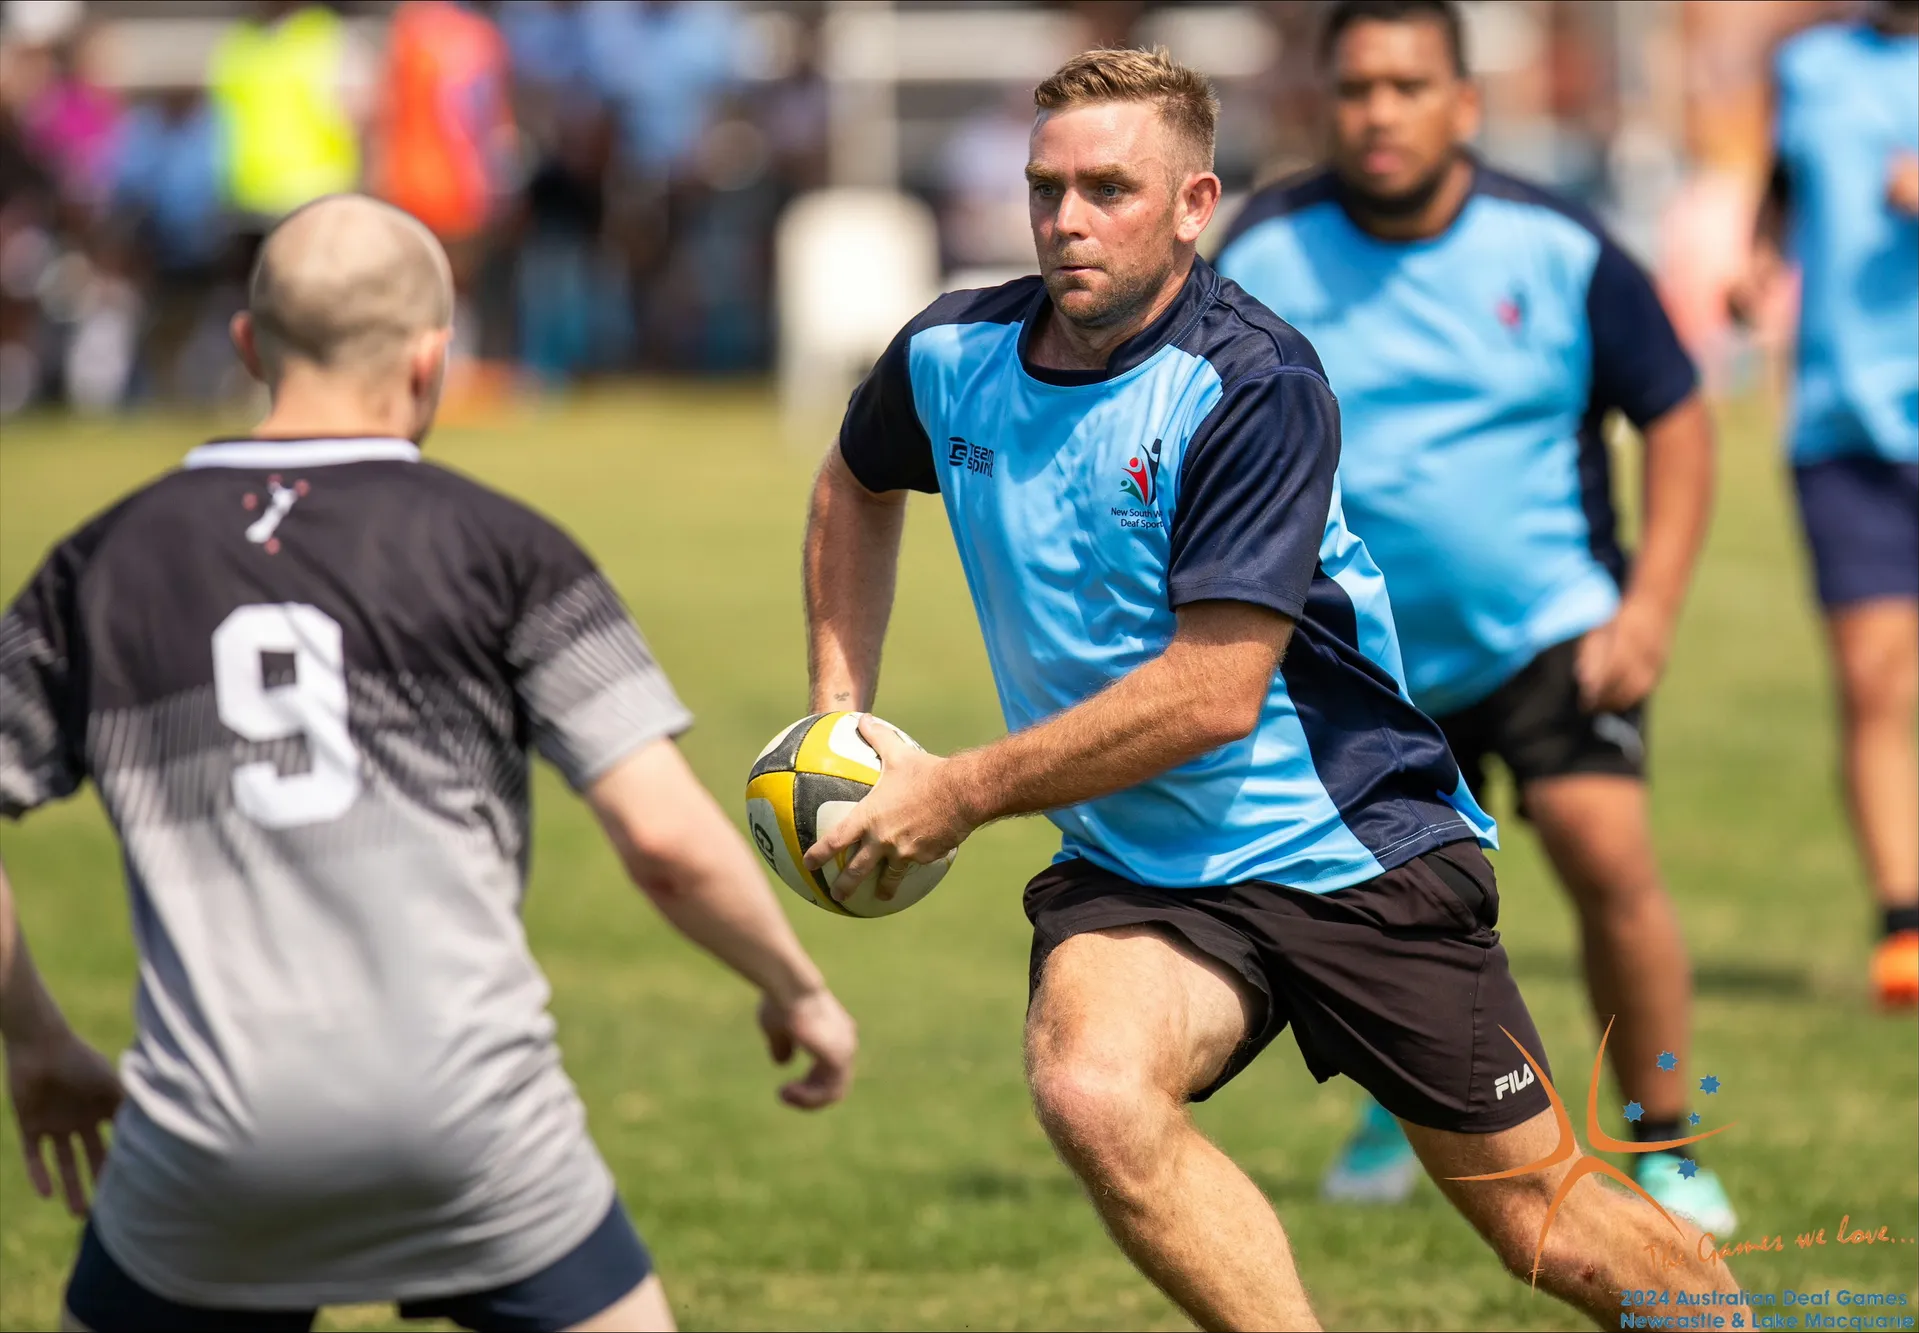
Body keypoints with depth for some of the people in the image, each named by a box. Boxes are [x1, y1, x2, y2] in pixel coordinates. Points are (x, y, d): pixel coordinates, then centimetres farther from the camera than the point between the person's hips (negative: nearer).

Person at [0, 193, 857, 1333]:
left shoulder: (106, 566, 9)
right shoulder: (498, 547, 1)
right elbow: (667, 838, -5)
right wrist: (797, 989, 12)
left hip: (208, 1141, 2)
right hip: (469, 1124, -2)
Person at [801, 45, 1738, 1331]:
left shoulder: (1256, 386, -20)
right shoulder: (952, 358, -2)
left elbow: (1213, 692, -23)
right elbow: (856, 486, 24)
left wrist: (959, 795, -18)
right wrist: (841, 717, 14)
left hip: (1351, 850, -4)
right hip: (1133, 872, 4)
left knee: (1552, 1228, 1)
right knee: (1090, 1089, -31)